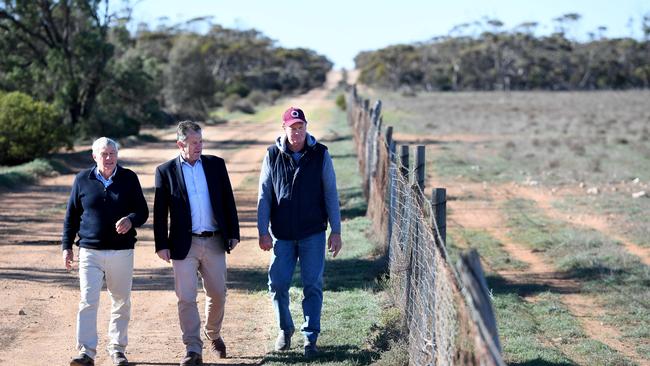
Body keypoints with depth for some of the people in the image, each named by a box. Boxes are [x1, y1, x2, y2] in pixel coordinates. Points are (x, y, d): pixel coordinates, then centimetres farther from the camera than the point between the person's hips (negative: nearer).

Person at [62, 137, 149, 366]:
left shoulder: (129, 179, 4)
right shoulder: (83, 180, 4)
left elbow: (143, 211, 5)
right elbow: (71, 215, 10)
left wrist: (130, 220, -18)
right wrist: (67, 246, 6)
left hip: (122, 252, 1)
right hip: (90, 252, -1)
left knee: (121, 302, 9)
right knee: (88, 301, -10)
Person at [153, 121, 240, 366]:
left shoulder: (216, 164, 5)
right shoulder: (166, 171, -1)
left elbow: (228, 201, 8)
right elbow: (159, 212, 0)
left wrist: (234, 233, 4)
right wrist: (161, 244, -5)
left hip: (214, 242, 2)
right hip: (184, 244, -2)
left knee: (218, 294, 11)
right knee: (186, 298, -3)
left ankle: (213, 335, 35)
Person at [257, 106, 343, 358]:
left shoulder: (320, 154, -1)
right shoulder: (273, 155, 1)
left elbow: (331, 194, 1)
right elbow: (264, 196, 3)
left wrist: (336, 231, -2)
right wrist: (263, 231, -2)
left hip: (313, 234, -1)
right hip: (282, 234, 1)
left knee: (313, 286, 0)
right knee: (278, 284, 3)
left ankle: (310, 337, 9)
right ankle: (285, 329, 25)